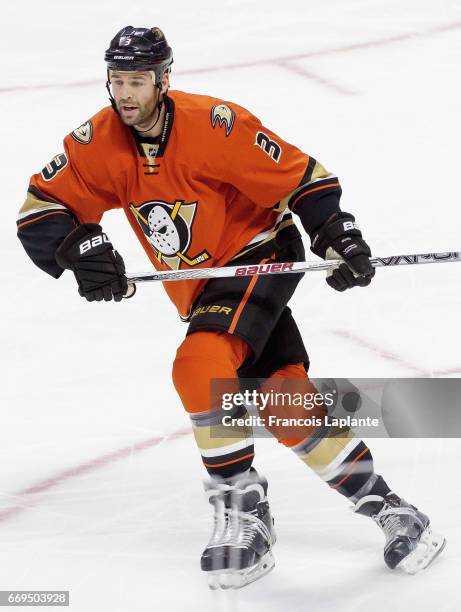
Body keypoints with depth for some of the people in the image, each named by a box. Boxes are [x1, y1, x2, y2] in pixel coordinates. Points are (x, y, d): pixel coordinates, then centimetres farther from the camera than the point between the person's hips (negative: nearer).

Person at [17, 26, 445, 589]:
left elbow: (302, 178, -16)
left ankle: (241, 504, -17)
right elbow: (39, 210, -8)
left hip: (263, 253, -6)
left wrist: (339, 239, -23)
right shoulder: (99, 143, -9)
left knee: (198, 367, -29)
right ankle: (383, 508, 7)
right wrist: (80, 249, -25)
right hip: (199, 286, 6)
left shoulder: (213, 125, -23)